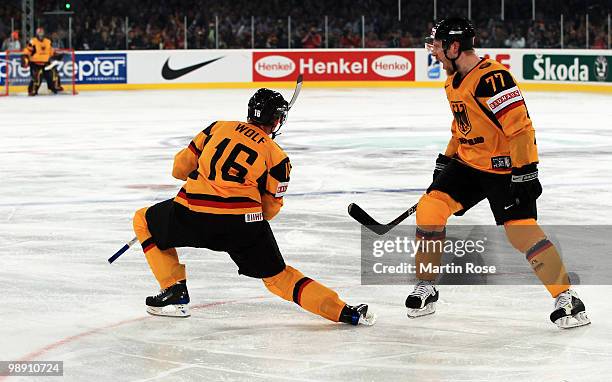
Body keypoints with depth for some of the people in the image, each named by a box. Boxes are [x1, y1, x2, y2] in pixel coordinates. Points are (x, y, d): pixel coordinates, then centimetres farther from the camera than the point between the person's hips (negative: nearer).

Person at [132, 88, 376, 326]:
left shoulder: (219, 127, 17)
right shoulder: (277, 157, 11)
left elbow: (181, 167, 19)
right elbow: (269, 209, 13)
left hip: (192, 217, 0)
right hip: (245, 224, 0)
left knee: (144, 221, 26)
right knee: (277, 276, 15)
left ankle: (175, 292, 17)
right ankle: (342, 311, 4)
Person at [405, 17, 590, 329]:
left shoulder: (492, 78, -23)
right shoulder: (454, 81, 8)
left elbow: (520, 127, -26)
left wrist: (525, 171, -27)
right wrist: (446, 159, 20)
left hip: (504, 168, -8)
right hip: (467, 163, 8)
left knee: (521, 230, -17)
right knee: (429, 209, -5)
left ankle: (566, 297, -8)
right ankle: (426, 289, 8)